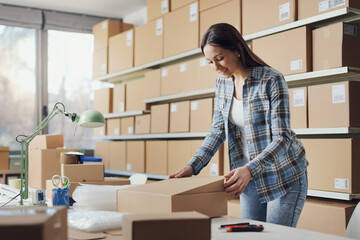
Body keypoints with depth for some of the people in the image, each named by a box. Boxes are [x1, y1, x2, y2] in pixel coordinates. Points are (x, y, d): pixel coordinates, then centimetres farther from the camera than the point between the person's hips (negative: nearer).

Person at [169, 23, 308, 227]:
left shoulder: (272, 80, -19)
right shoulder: (223, 83, 1)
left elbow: (282, 138, -23)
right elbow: (218, 131, 3)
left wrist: (249, 170, -37)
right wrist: (193, 166, -10)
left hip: (284, 176, -6)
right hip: (250, 177, 6)